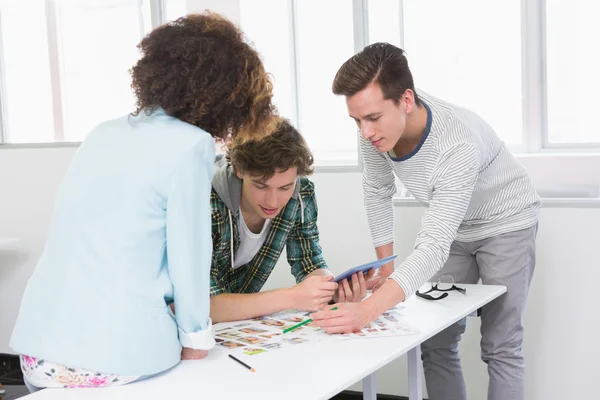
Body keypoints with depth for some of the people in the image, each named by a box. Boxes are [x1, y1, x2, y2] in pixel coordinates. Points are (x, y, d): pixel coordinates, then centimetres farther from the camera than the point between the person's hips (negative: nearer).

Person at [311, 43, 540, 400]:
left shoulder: (458, 145, -40)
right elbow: (378, 190, -3)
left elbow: (433, 247, -47)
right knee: (436, 343, 5)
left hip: (505, 222, -6)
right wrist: (386, 267, -1)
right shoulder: (377, 125, -23)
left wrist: (366, 311, -59)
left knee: (501, 348, -6)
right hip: (452, 226, 6)